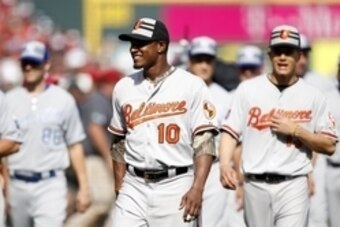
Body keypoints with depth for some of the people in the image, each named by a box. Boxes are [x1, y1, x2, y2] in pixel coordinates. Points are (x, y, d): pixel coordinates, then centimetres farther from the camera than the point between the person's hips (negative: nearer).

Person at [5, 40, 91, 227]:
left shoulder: (63, 100, 2)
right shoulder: (9, 100, 6)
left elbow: (75, 146, 5)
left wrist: (83, 187, 2)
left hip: (50, 184, -3)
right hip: (18, 184, 3)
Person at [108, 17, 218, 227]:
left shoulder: (191, 86, -4)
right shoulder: (124, 87, 10)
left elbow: (204, 141, -6)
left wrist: (197, 188, -16)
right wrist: (119, 187, 11)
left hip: (175, 186, -3)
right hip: (134, 186, 4)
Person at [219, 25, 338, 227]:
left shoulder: (313, 96, 4)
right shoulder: (248, 89, 5)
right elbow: (231, 131, 1)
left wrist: (296, 130, -10)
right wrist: (225, 165, -16)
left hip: (293, 186, -2)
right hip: (256, 185, 2)